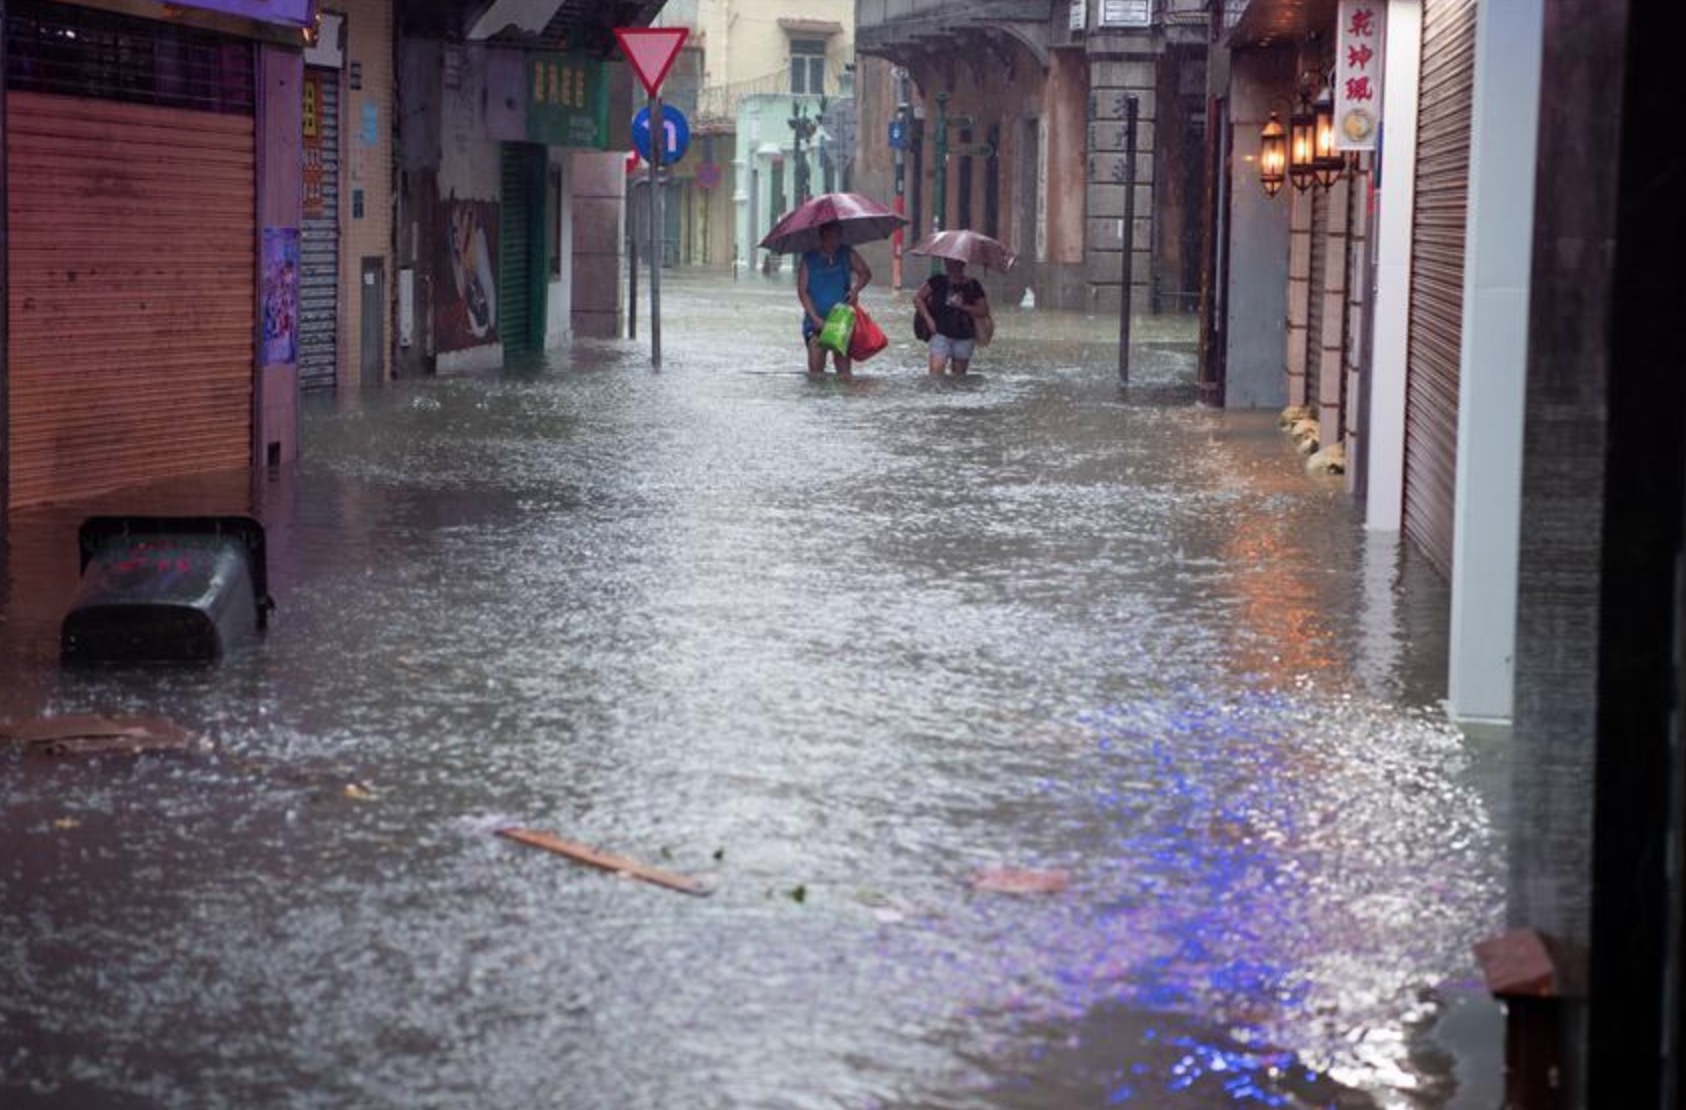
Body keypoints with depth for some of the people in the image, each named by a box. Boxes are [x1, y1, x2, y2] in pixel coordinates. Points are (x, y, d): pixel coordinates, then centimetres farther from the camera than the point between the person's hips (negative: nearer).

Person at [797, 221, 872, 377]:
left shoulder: (847, 255, 4)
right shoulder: (808, 260, -2)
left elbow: (865, 273, 10)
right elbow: (802, 291, -5)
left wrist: (856, 289, -13)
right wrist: (815, 318, -15)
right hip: (816, 322, -1)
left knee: (843, 367, -4)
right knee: (816, 367, -9)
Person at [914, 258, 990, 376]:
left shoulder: (972, 286, 1)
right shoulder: (938, 281, 0)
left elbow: (984, 311, -1)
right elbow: (917, 298, 6)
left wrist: (963, 306, -14)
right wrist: (928, 319, -3)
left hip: (964, 337, 1)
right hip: (941, 334, -1)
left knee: (959, 377, 8)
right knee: (936, 372, -15)